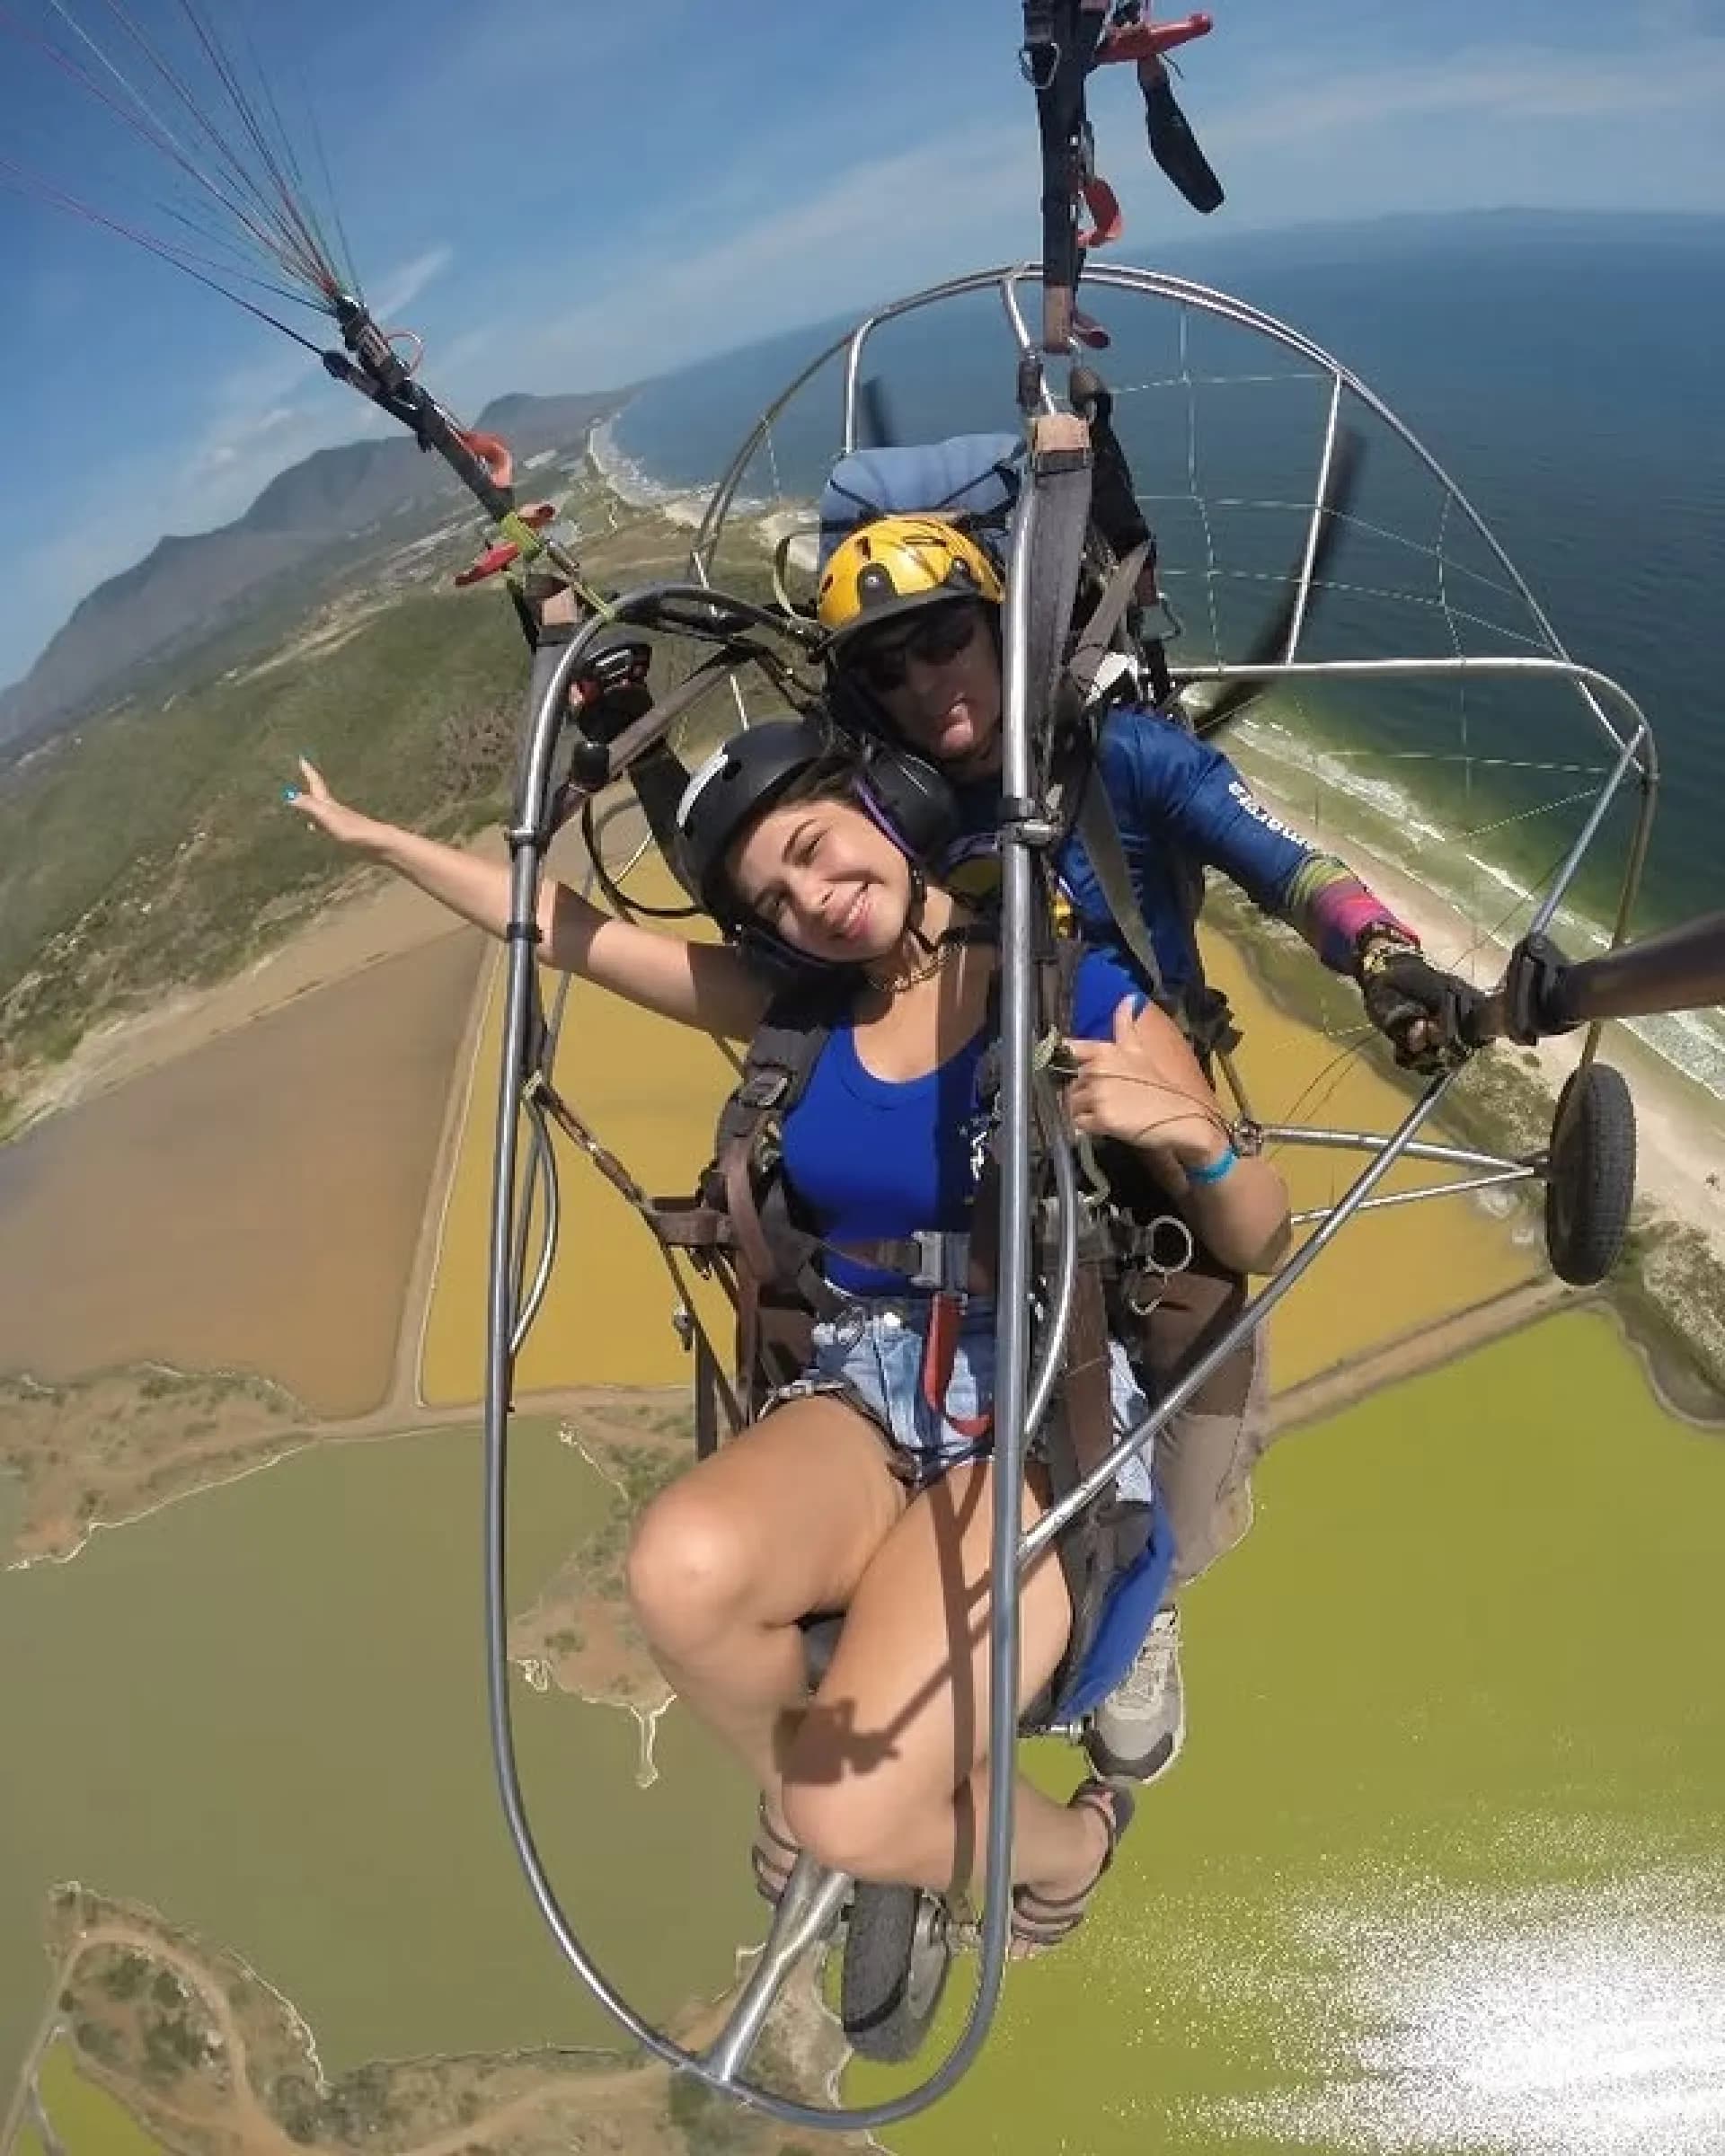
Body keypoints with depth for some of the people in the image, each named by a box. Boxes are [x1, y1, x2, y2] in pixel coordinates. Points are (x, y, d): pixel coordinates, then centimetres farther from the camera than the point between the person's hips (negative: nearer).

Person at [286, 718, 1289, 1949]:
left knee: (852, 1816, -24)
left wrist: (1197, 1138, -23)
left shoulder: (1084, 998, -5)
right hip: (862, 1397, 4)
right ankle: (805, 1791, 2)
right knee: (685, 1565, -32)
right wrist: (375, 836, 23)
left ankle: (1063, 1844, 13)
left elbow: (1259, 1248, -2)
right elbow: (563, 925, 16)